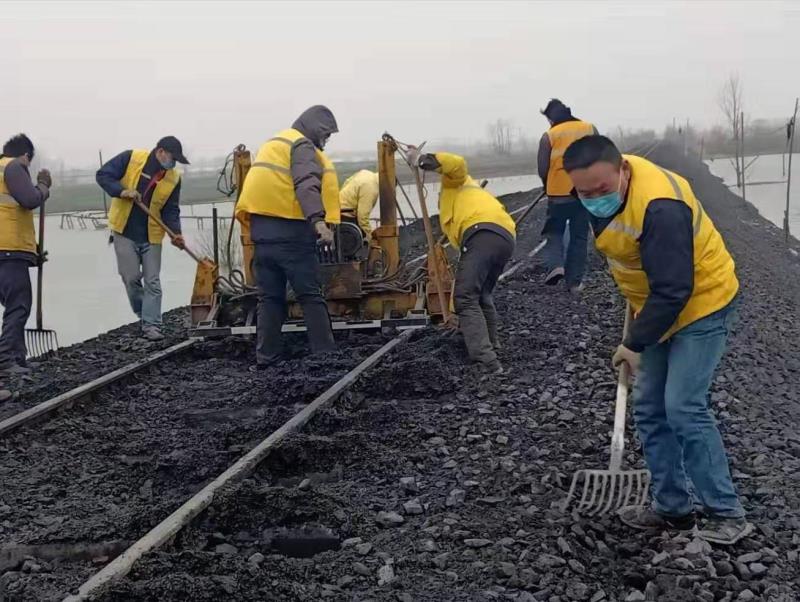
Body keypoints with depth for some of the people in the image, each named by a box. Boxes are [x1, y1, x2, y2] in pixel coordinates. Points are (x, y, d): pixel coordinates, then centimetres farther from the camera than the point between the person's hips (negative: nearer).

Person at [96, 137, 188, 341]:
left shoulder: (174, 178, 0)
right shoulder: (131, 158, -9)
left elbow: (170, 209, 1)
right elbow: (103, 175, -6)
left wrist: (175, 232, -15)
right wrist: (122, 191, -21)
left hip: (151, 235, 3)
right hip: (124, 232, -3)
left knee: (152, 282, -1)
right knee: (131, 277, -4)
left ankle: (151, 325, 3)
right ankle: (144, 315, 18)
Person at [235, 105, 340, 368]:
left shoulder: (273, 144, 25)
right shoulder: (302, 145, -4)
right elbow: (307, 185, -22)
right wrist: (319, 221, -34)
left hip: (261, 229, 8)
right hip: (289, 229, -8)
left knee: (270, 296, 11)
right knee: (311, 295, -3)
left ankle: (266, 357, 9)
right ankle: (325, 354, -3)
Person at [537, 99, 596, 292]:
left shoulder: (549, 136, -4)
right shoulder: (590, 129, 4)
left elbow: (542, 170, -3)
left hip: (559, 193, -2)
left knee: (554, 233, 15)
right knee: (579, 237, 10)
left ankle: (555, 265, -9)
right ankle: (574, 281, 8)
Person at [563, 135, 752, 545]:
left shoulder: (660, 208, -34)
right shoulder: (603, 184, -5)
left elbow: (673, 291, -30)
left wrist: (635, 344, -20)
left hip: (701, 304, -9)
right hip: (659, 307, 9)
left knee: (683, 409, -14)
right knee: (650, 410, 8)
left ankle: (727, 515, -3)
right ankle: (672, 508, 18)